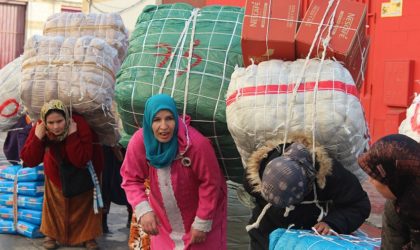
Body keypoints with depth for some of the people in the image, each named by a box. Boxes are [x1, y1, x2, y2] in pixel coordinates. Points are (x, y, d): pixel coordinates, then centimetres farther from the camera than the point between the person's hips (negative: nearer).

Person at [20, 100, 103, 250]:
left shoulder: (80, 125, -38)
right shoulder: (40, 129, -29)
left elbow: (81, 161, -41)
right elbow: (29, 161, -29)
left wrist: (72, 135, -47)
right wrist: (38, 138, -41)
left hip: (83, 170, -2)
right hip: (56, 170, 2)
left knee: (83, 201, 8)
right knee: (55, 199, 11)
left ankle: (88, 236, 21)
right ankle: (51, 233, 27)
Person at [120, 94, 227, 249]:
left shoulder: (197, 143, -31)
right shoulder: (138, 141, -20)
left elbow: (210, 184, -21)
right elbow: (131, 179, -8)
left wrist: (202, 223, -15)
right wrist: (143, 210, -22)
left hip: (198, 215, -3)